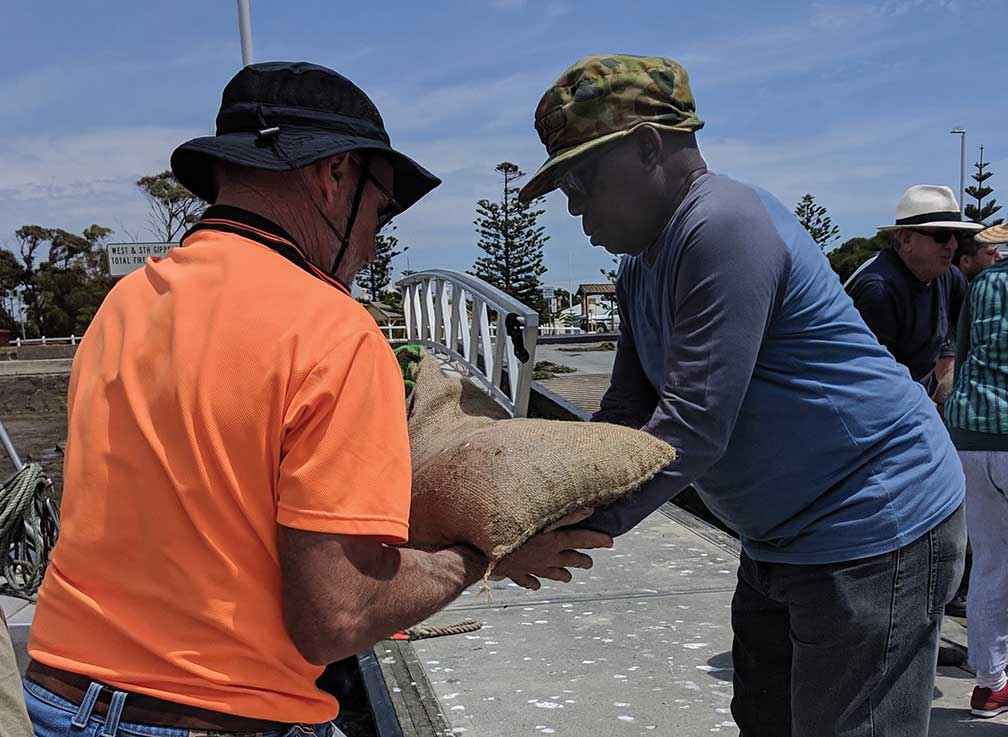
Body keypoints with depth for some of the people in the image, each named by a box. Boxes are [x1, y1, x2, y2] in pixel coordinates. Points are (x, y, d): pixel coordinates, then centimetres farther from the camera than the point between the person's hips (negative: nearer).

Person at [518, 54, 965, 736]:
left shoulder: (724, 227, -24)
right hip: (782, 539, 10)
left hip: (875, 534, -10)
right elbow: (627, 416, 9)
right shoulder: (642, 264, 10)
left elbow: (694, 427, -28)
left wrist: (580, 524, -23)